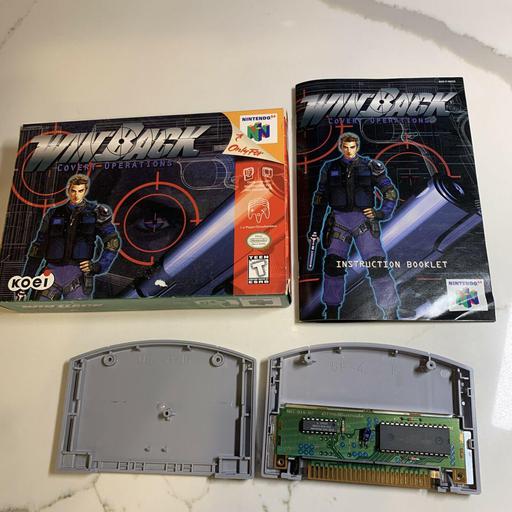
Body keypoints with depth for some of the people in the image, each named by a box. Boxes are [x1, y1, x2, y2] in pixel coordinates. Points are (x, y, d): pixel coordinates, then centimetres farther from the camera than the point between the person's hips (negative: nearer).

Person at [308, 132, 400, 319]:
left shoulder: (370, 166, 4)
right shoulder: (330, 168, 9)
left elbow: (391, 192, 8)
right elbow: (320, 199, 14)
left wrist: (382, 213, -7)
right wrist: (315, 227, 10)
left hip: (364, 220, -1)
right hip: (339, 221, 2)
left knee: (377, 266, -8)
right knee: (333, 265, -6)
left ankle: (391, 313, 0)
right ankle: (331, 312, 8)